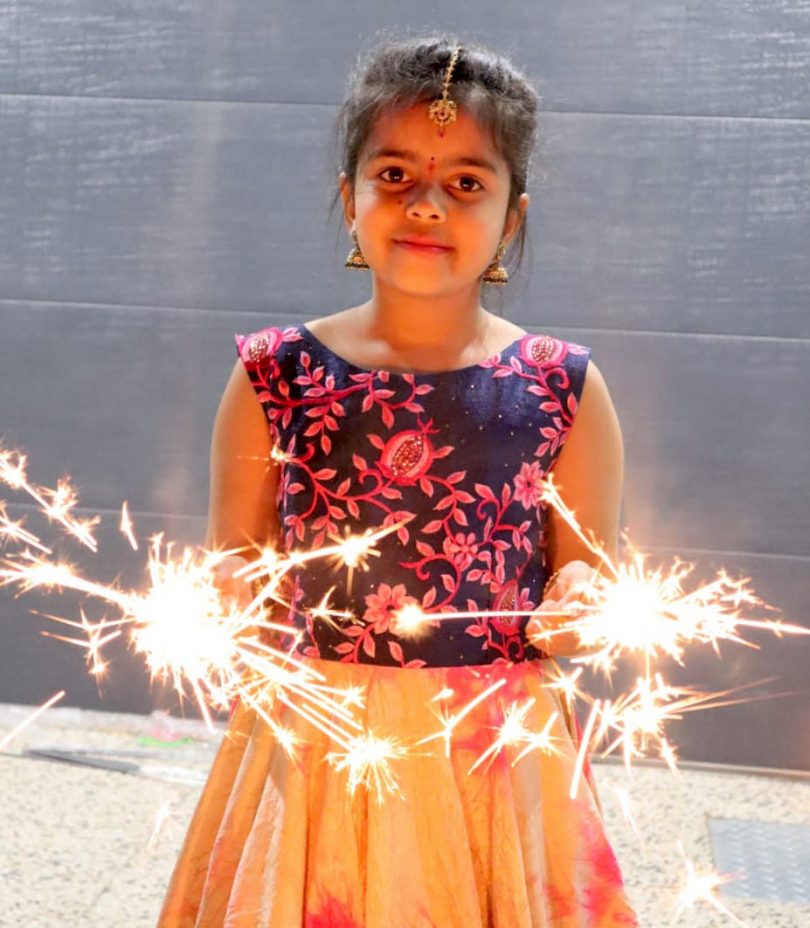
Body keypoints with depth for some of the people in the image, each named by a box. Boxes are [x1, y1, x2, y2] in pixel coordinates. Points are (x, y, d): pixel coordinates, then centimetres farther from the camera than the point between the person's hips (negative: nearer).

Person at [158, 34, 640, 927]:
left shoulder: (563, 389, -2)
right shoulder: (274, 375, -1)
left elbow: (588, 577, 6)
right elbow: (239, 558, 8)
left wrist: (577, 606, -16)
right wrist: (219, 597, -13)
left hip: (495, 760, 0)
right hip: (310, 748, 0)